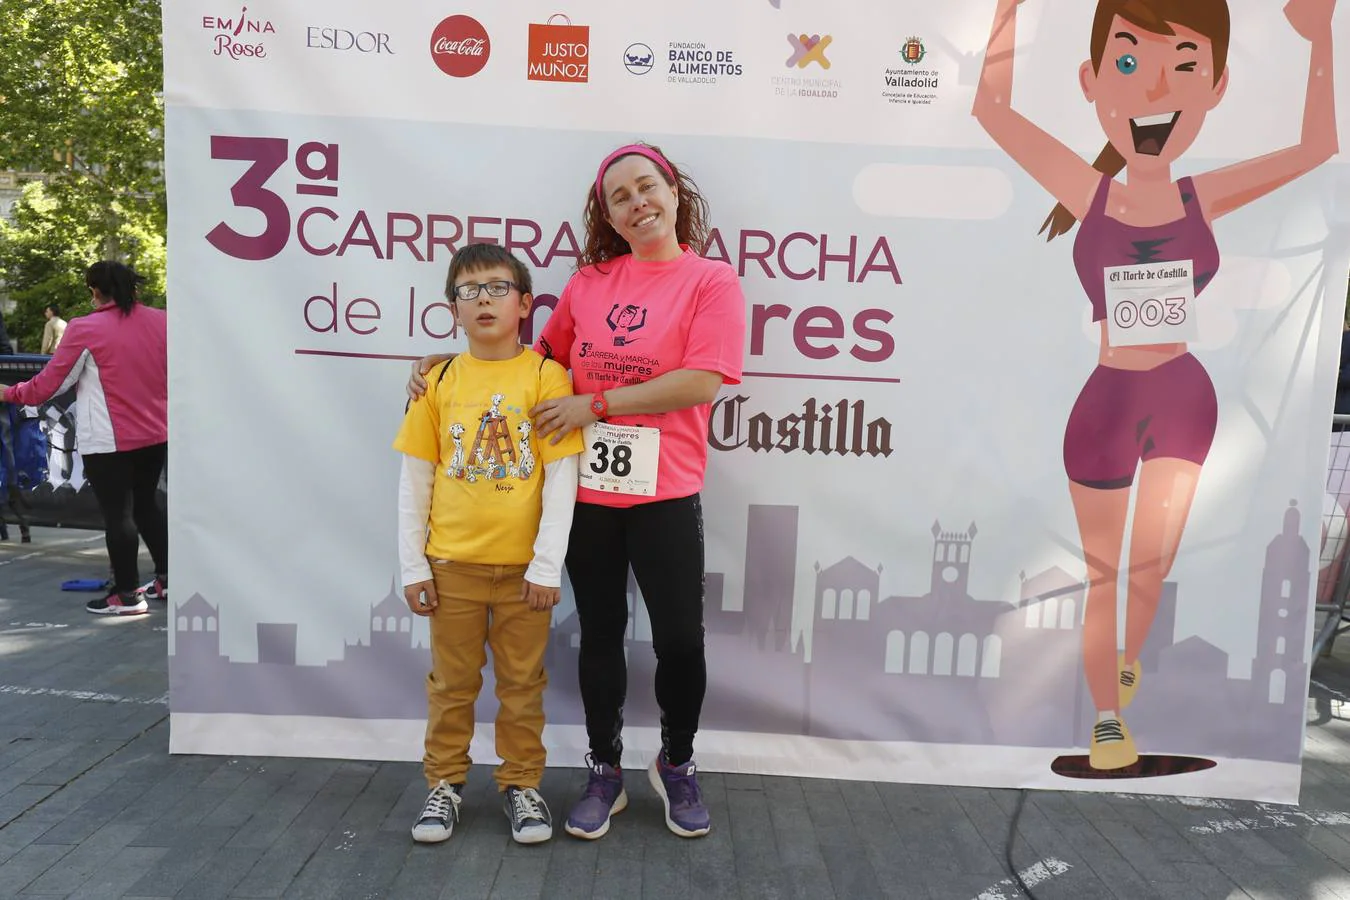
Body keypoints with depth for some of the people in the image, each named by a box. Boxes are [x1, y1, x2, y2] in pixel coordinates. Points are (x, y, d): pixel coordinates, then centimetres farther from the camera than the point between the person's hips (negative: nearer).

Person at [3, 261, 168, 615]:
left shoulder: (84, 329, -11)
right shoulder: (161, 321, 1)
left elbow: (48, 384, -4)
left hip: (108, 441, -6)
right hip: (155, 434, 6)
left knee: (117, 514, 2)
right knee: (145, 505, 19)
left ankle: (127, 595, 10)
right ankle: (167, 578, 24)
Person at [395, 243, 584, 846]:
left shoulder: (546, 376, -6)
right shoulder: (440, 381, 1)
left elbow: (562, 475, -8)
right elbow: (414, 479, 5)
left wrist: (547, 565, -10)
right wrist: (413, 565, 2)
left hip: (522, 566, -2)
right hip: (452, 564, 2)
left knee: (522, 683, 12)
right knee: (451, 682, 15)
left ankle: (521, 785, 30)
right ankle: (444, 784, 33)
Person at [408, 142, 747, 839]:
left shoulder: (711, 281, -2)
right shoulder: (588, 281, 8)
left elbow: (700, 383, -14)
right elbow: (542, 356, 19)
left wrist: (595, 404, -14)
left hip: (664, 495, -3)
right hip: (586, 490, 3)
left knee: (679, 640, 3)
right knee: (600, 634, 13)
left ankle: (677, 765, 30)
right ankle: (605, 771, 32)